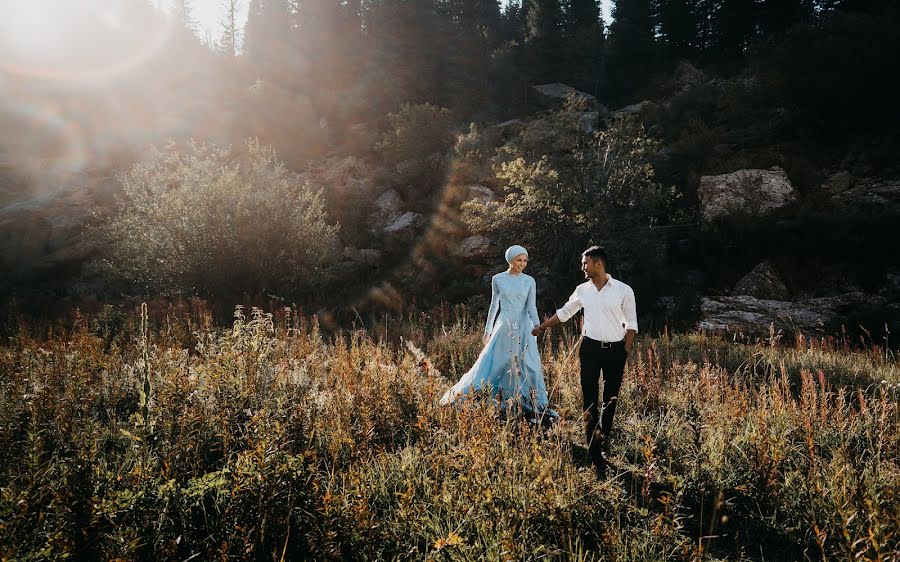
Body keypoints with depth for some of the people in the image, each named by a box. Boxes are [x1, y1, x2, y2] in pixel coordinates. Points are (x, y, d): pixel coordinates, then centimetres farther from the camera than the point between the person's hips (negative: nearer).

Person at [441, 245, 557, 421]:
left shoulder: (529, 281, 1)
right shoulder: (498, 279, 1)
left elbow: (531, 306, -6)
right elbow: (494, 305, 8)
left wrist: (537, 325, -24)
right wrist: (487, 330, 11)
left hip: (524, 327, 1)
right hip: (505, 326, 0)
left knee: (530, 366, 0)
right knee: (493, 364, 1)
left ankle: (538, 407, 12)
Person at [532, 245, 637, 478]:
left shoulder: (623, 290, -5)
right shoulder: (582, 290, 5)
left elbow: (631, 323, 0)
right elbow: (564, 312, 18)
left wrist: (626, 351, -4)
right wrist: (541, 327, 23)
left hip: (615, 349, -2)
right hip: (590, 348, 2)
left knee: (611, 398, 8)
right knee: (589, 398, -4)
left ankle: (604, 440, 24)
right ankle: (594, 453, 0)